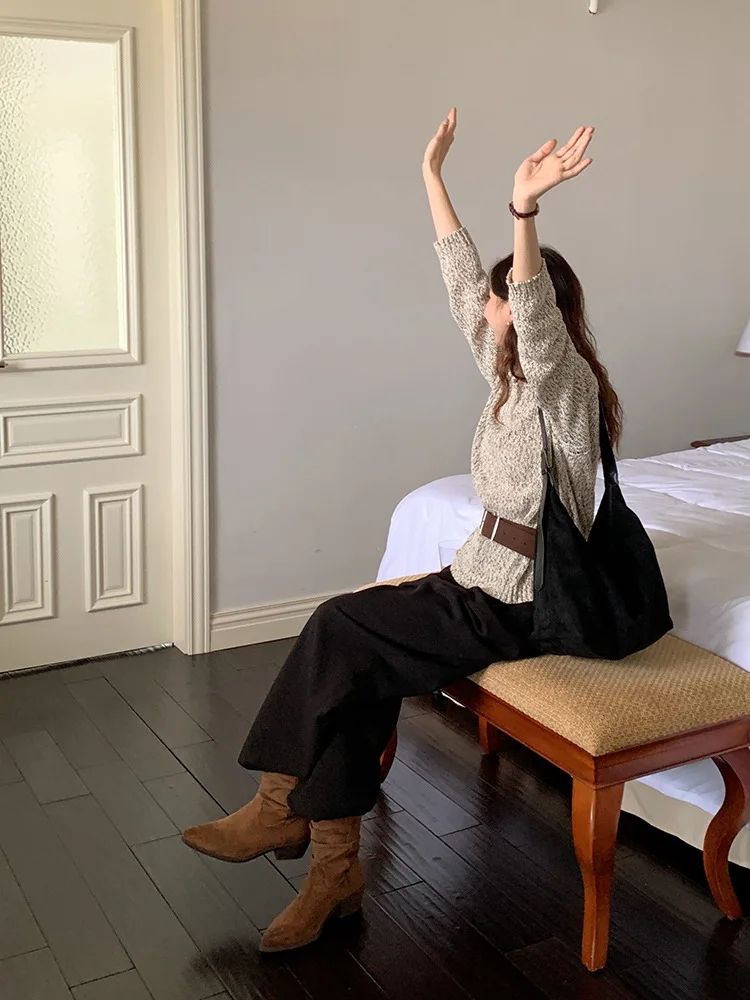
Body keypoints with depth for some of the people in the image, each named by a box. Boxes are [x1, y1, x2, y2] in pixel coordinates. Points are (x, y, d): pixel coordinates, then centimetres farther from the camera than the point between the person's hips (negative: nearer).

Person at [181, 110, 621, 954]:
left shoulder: (564, 382, -14)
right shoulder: (510, 371, 10)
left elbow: (535, 320, -36)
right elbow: (462, 282, 13)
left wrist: (524, 209, -50)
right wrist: (433, 175, 16)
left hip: (519, 603, -8)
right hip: (480, 577, 8)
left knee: (340, 632, -17)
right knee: (358, 661, -13)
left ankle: (285, 807, -3)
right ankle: (333, 866, -10)